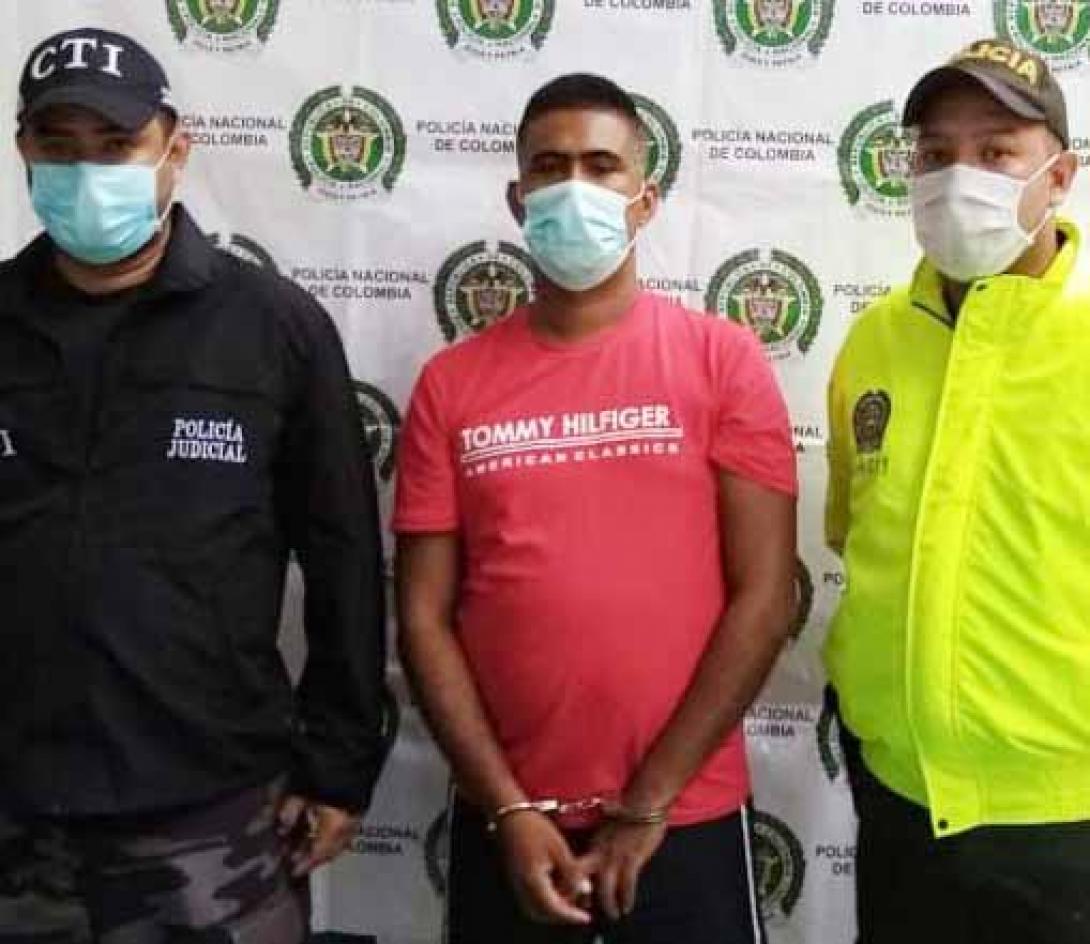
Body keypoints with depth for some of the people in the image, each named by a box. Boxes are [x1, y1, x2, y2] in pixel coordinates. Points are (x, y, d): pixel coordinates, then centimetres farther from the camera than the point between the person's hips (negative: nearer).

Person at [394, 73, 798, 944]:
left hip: (687, 818, -1)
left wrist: (649, 802, -9)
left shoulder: (723, 361, -3)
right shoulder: (451, 384, 2)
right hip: (507, 820, 2)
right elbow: (425, 617, 1)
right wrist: (506, 807, -7)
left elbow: (765, 599, -7)